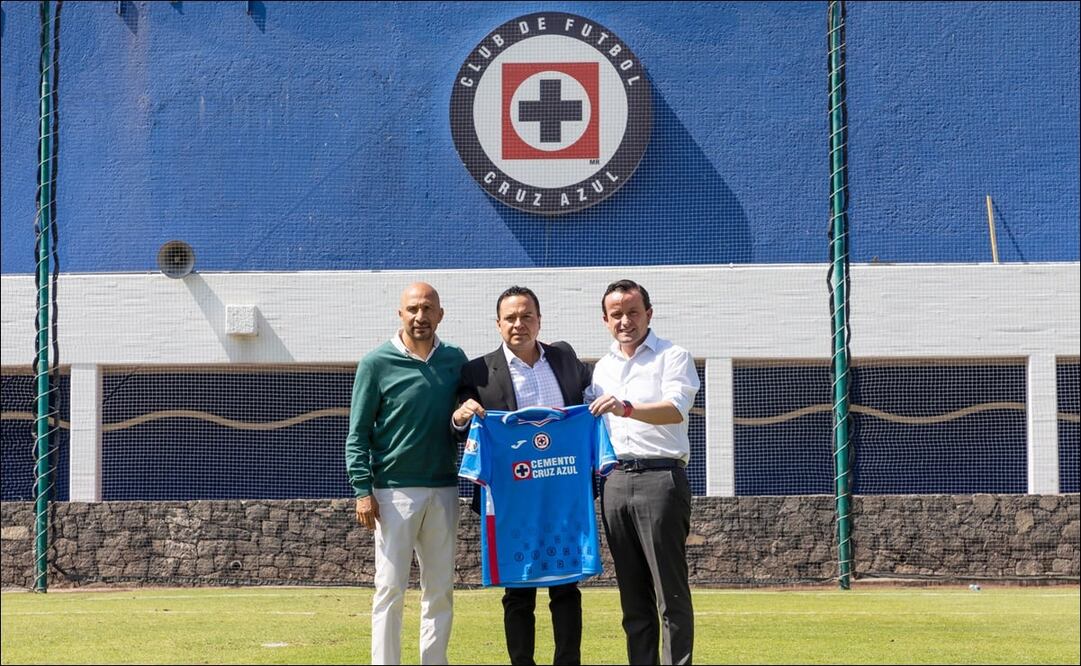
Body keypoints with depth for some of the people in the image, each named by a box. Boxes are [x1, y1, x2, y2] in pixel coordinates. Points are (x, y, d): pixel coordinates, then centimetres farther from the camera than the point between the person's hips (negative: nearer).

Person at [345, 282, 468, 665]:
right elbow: (358, 434, -3)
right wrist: (363, 490, -10)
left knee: (440, 590, 7)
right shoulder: (377, 363, -3)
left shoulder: (455, 360, 7)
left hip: (443, 490, 4)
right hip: (394, 490, -4)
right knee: (391, 589, -4)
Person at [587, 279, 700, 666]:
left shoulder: (673, 357, 0)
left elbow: (676, 409, -18)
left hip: (660, 478, -6)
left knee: (671, 591, -7)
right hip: (615, 482, 6)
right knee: (632, 593, 7)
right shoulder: (602, 367, 19)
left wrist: (627, 408, -34)